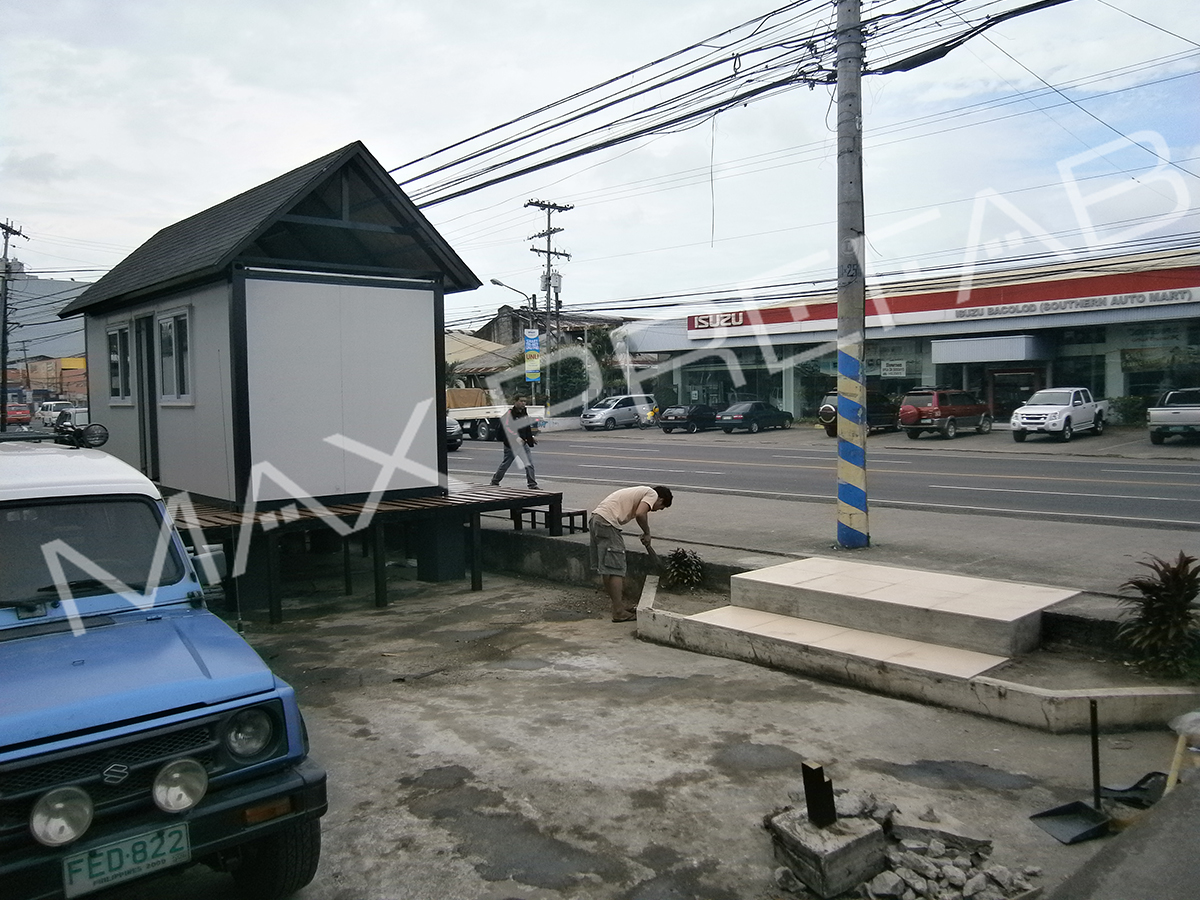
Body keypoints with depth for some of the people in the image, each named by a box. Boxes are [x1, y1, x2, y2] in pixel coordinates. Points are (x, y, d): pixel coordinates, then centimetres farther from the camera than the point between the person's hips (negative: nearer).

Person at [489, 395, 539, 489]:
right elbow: (506, 427, -25)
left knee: (529, 465, -4)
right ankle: (494, 482, 24)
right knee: (505, 465, 7)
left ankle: (532, 485, -1)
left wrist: (531, 437, 16)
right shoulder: (510, 413, -12)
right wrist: (516, 437, -36)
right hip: (511, 444, -6)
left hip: (523, 444, 6)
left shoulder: (524, 413, 11)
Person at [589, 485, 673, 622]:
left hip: (596, 518, 10)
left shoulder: (641, 492, 30)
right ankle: (619, 612, -3)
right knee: (616, 569, -5)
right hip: (607, 523, -10)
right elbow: (640, 515, -15)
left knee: (605, 569, 15)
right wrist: (647, 533, 1)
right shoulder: (652, 494, 3)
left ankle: (619, 606, 26)